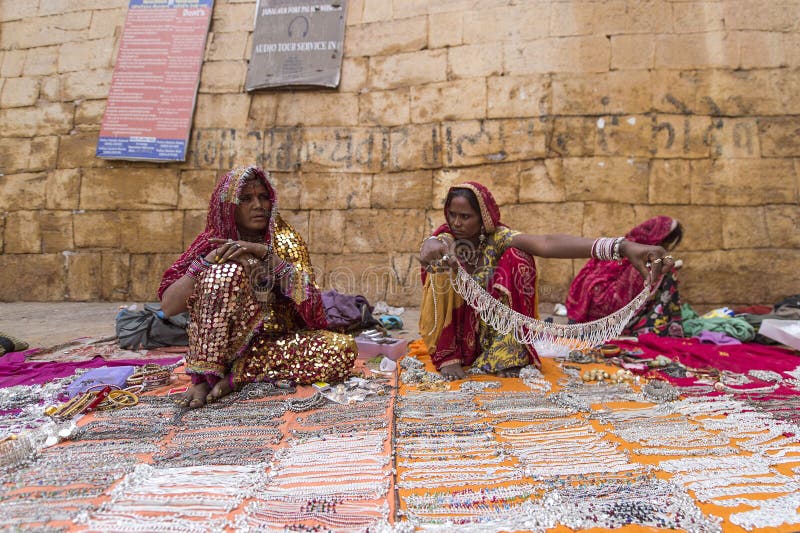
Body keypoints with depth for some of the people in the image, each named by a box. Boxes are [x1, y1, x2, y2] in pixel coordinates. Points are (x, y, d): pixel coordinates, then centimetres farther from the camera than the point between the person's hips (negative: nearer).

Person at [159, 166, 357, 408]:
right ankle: (205, 376, -23)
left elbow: (307, 297, -13)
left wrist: (264, 252, -20)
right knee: (228, 269, -25)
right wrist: (209, 259, -18)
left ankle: (236, 375, -19)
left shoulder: (286, 239, 4)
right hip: (221, 343, -1)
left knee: (344, 349, -24)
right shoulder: (212, 242, 2)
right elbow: (168, 307, -8)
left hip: (276, 343, 2)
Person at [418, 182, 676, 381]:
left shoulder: (497, 237, -15)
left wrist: (622, 247, -52)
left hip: (493, 329, 0)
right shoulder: (445, 237, -13)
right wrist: (435, 248, -67)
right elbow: (427, 248, -40)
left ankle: (507, 350, -16)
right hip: (451, 329, 0)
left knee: (517, 258, -24)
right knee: (440, 267, -28)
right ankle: (449, 355, -18)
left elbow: (546, 243, -34)